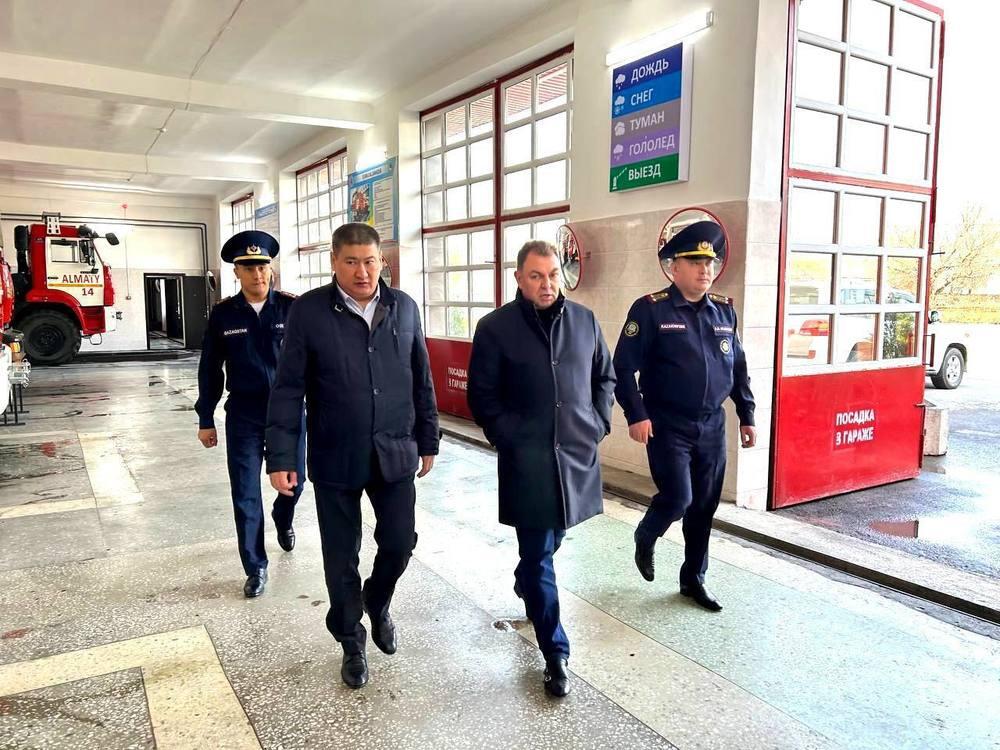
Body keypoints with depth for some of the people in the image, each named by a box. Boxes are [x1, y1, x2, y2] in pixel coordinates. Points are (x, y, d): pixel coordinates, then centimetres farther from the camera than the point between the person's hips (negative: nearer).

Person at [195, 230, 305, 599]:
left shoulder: (293, 308, -6)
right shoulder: (223, 314, -1)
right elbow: (210, 371, 5)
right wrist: (206, 420, 6)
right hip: (243, 416, 1)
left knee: (294, 481, 13)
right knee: (246, 495, 5)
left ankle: (283, 521, 48)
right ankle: (256, 568, 21)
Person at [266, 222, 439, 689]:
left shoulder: (404, 308, 1)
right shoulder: (309, 311, -8)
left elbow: (421, 379, 7)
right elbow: (288, 388, -7)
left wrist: (428, 440, 9)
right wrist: (281, 457, -10)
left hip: (395, 453, 2)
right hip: (336, 457, -2)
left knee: (400, 543, 7)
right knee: (341, 556, 10)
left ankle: (377, 604, 41)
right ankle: (351, 642, 34)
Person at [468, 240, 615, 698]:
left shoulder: (584, 320, 5)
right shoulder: (495, 328, -6)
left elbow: (605, 377, 15)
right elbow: (483, 396, -2)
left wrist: (599, 423, 5)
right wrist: (509, 437, -8)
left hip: (578, 454, 4)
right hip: (528, 459, -4)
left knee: (547, 542, 21)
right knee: (540, 556, 1)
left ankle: (524, 583, 53)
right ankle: (555, 654, 13)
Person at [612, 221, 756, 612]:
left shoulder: (724, 310, 8)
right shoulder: (650, 309, -9)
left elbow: (738, 367, 15)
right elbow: (623, 366, -11)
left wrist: (746, 415, 12)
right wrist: (636, 415, -18)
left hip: (712, 426, 5)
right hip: (667, 427, -5)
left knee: (704, 506, 10)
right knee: (677, 498, -9)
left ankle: (694, 579, 27)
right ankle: (644, 539, 24)